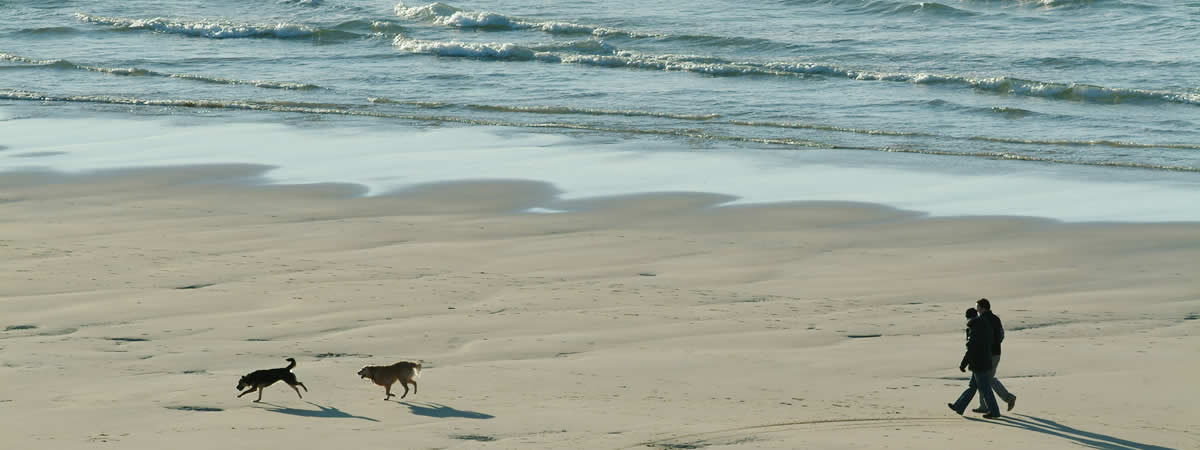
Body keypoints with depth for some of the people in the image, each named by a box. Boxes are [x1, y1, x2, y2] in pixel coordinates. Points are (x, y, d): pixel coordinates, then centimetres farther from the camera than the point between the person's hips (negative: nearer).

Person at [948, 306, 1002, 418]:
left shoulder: (974, 330, -20)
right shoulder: (986, 327, 7)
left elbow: (971, 350, -21)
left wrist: (963, 365, -13)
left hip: (978, 364, -9)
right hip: (986, 362, 9)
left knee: (985, 389, 0)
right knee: (972, 386, 15)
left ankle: (994, 412, 5)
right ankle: (959, 407, 24)